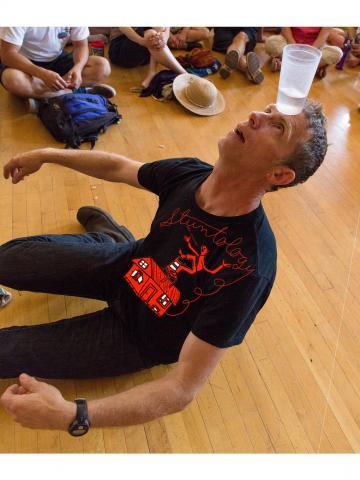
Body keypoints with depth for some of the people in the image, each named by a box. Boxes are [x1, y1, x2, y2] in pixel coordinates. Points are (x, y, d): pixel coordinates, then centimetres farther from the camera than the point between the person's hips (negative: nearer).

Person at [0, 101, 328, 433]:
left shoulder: (248, 268, -37)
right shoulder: (188, 174, -19)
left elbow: (184, 388, -32)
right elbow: (119, 167, 3)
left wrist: (71, 415, -41)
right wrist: (47, 154, 9)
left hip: (138, 333, -4)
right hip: (126, 265, 5)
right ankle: (111, 239, 29)